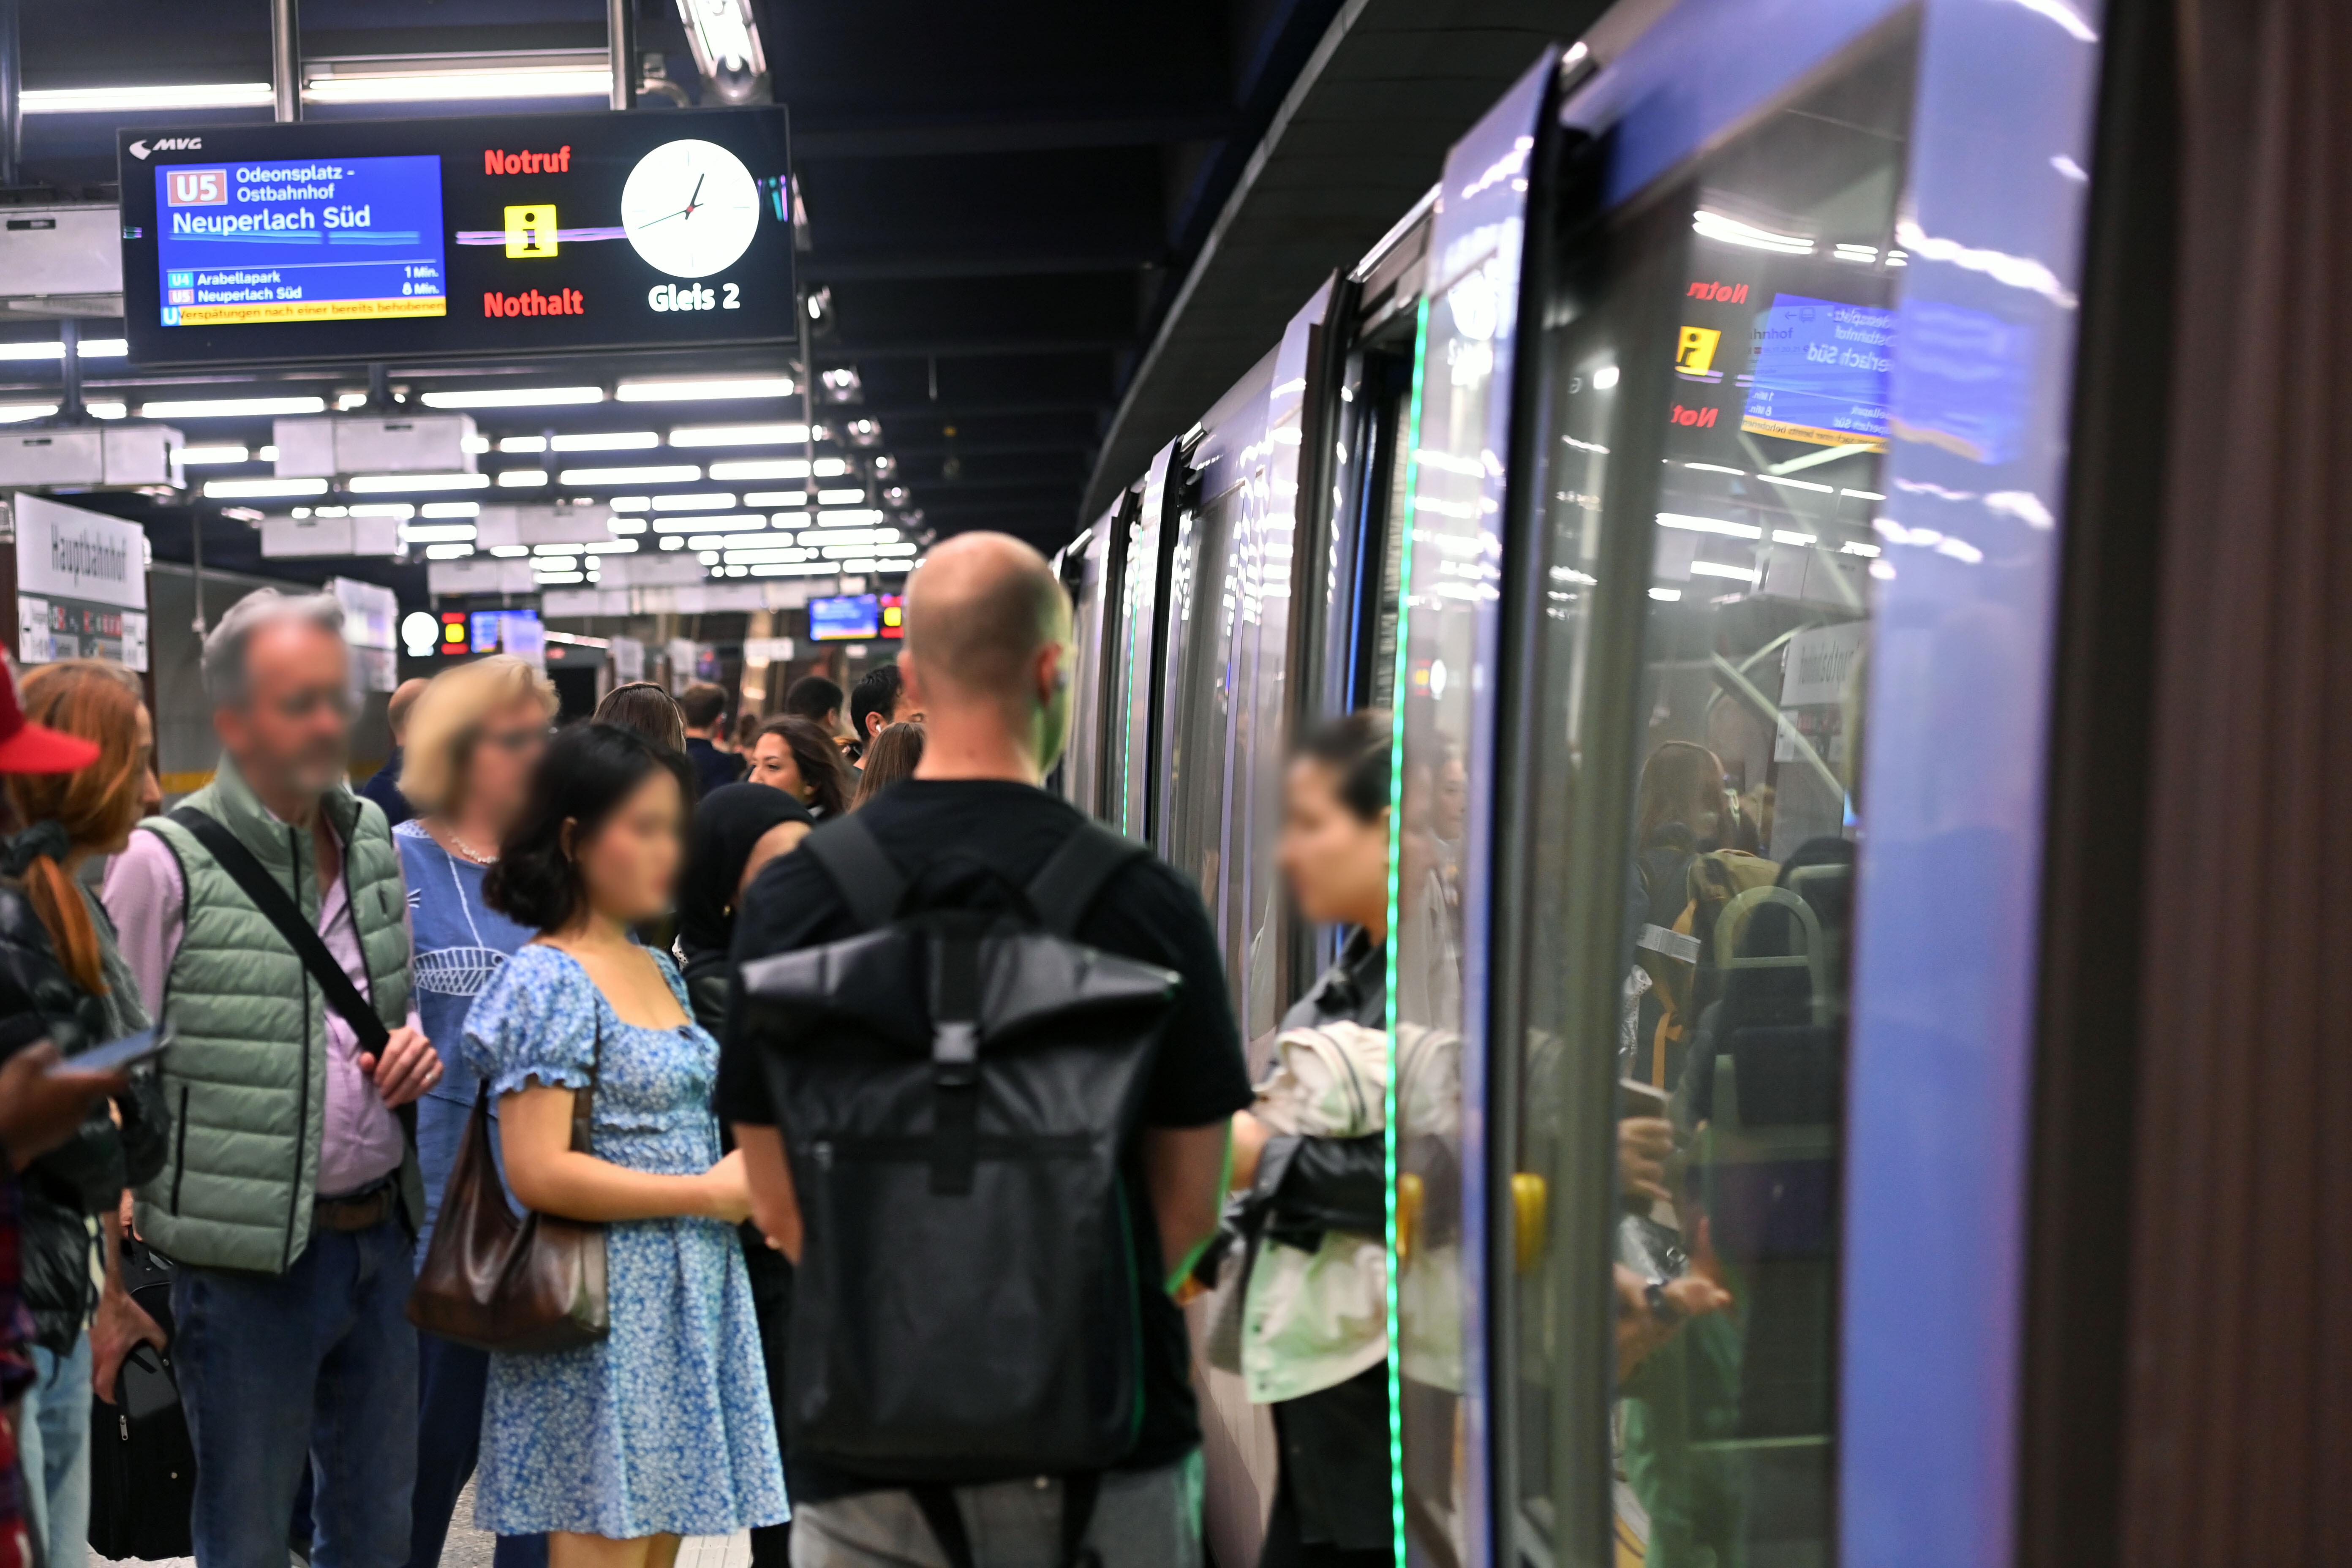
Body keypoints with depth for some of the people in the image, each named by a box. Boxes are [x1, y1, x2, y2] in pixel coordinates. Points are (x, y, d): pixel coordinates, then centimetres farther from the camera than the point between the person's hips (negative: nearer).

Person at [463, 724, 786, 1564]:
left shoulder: (658, 970, 13)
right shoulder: (547, 981, -13)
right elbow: (539, 1173, -21)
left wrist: (749, 1180, 4)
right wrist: (712, 1193, -16)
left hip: (690, 1298, 8)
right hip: (604, 1308, -8)